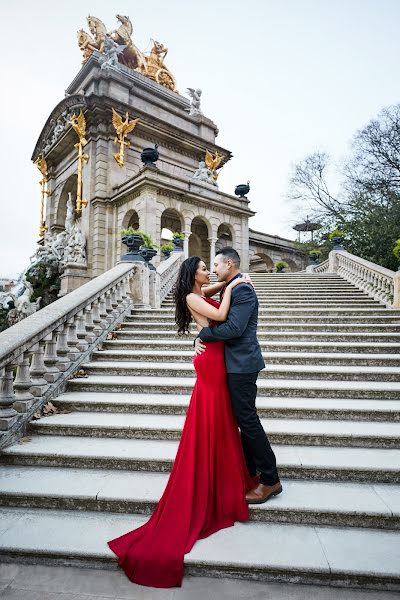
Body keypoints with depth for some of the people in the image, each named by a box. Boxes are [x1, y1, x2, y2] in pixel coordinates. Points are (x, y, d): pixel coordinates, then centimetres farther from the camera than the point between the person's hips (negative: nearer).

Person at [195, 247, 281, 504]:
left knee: (247, 420, -1)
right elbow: (216, 321, 15)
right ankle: (249, 471, 33)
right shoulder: (230, 289, 14)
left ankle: (270, 480, 16)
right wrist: (200, 338, -3)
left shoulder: (243, 290, -17)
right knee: (245, 418, 17)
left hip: (241, 364, -10)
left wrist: (204, 334, -13)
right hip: (237, 364, 10)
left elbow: (234, 328, -26)